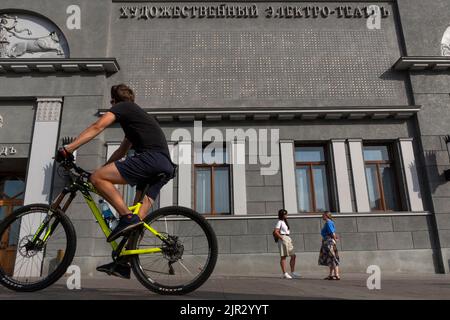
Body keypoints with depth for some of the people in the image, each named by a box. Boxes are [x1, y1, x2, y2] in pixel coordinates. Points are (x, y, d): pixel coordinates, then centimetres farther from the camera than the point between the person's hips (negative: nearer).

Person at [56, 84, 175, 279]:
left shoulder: (122, 107, 11)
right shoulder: (137, 115, 36)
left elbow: (97, 127, -5)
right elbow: (122, 151, 38)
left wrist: (68, 148, -8)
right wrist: (105, 167, 35)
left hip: (150, 157, -9)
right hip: (166, 165, 9)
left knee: (97, 178, -11)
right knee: (140, 215, 7)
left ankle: (127, 218, -17)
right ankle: (124, 263, 10)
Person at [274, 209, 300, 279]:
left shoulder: (285, 222, 19)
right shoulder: (280, 222, -8)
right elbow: (275, 231, -19)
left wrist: (289, 239, 16)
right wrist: (281, 238, -18)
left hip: (288, 239, 9)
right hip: (283, 239, -9)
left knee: (293, 256, 7)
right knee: (283, 257, -4)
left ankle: (292, 272, 13)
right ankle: (284, 274, -1)